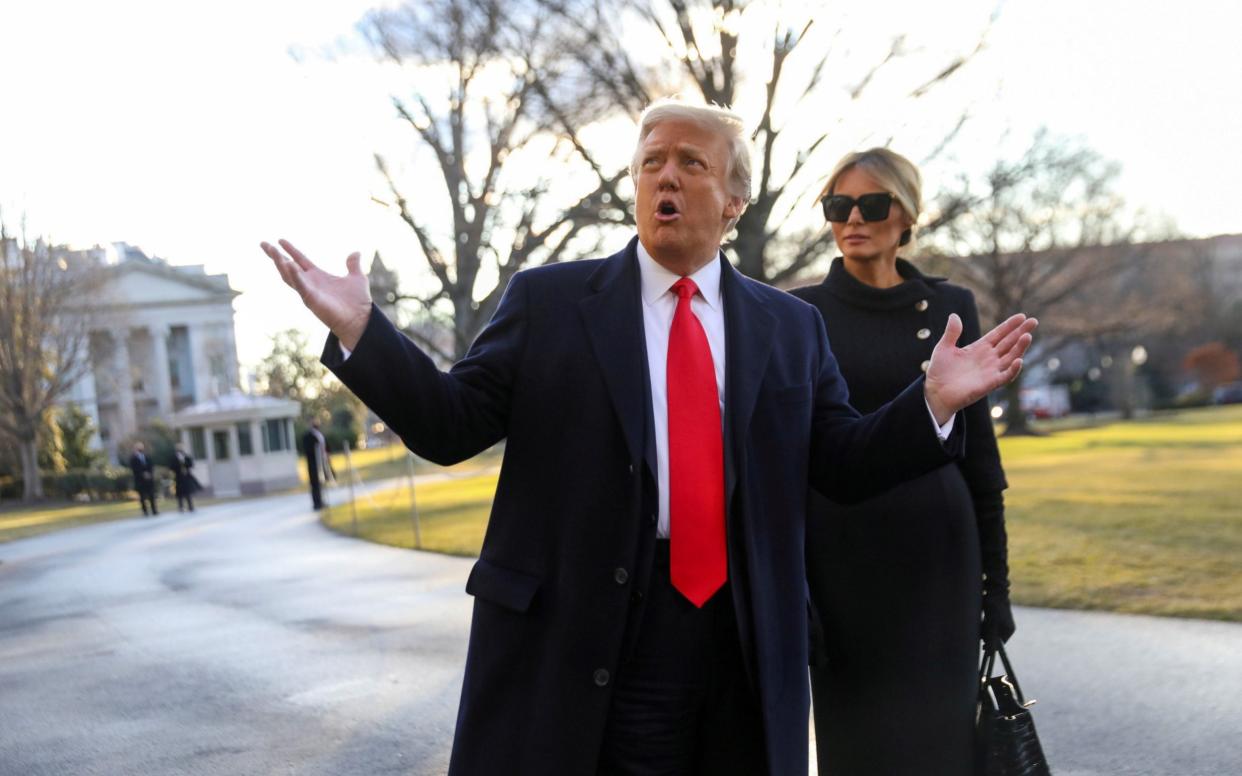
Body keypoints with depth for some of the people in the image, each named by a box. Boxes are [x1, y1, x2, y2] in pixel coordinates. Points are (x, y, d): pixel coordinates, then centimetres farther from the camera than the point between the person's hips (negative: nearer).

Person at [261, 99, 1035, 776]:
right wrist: (360, 329, -12)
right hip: (573, 634, -2)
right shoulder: (549, 300, 3)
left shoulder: (791, 326, 10)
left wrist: (934, 402, -7)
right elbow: (451, 425, 0)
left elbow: (842, 466, 8)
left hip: (743, 642, 3)